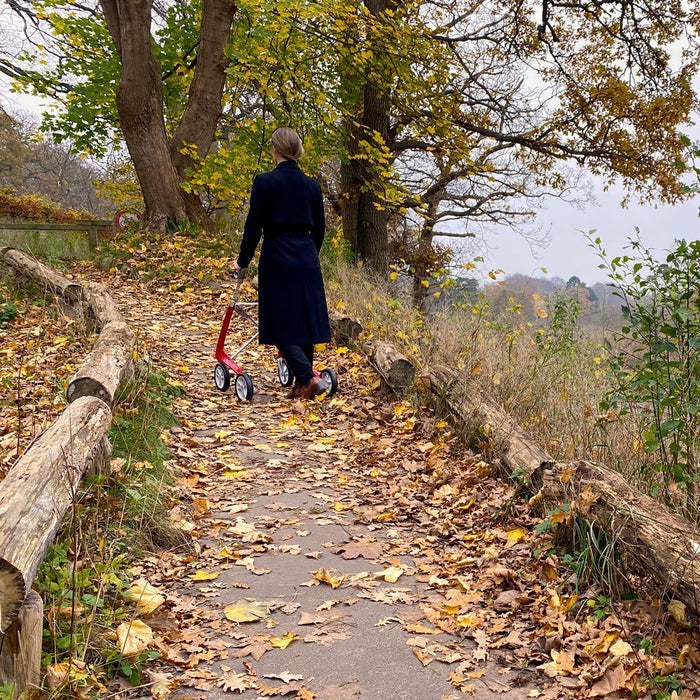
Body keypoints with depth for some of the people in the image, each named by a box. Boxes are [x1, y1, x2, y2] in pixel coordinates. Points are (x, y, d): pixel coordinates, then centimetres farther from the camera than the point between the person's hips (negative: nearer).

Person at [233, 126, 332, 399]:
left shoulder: (264, 182, -8)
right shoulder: (312, 185, 6)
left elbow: (253, 225, -7)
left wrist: (243, 260, 5)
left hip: (277, 261, -5)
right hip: (307, 262, 5)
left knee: (282, 324, 1)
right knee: (305, 322, 11)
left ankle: (308, 377, -14)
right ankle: (302, 386, 17)